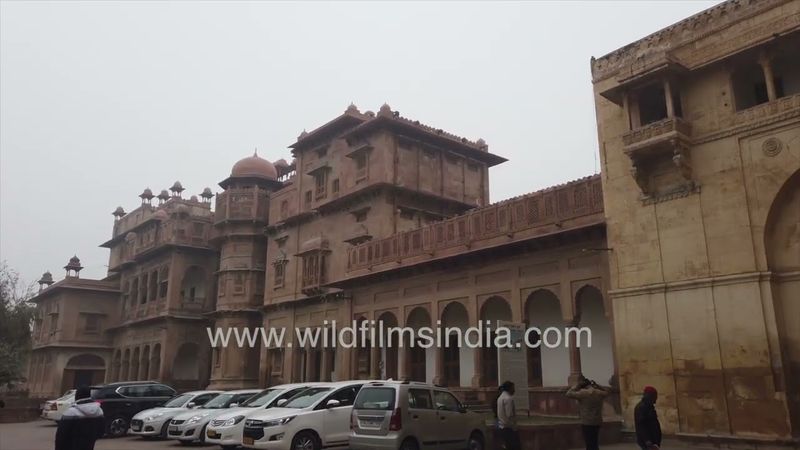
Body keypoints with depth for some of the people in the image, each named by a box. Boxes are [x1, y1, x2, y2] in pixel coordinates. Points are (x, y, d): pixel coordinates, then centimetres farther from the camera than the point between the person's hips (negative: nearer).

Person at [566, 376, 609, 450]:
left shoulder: (583, 393, -14)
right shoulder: (600, 393, 5)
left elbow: (569, 394, -12)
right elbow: (606, 392, 29)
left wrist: (577, 385, -4)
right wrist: (595, 385, 19)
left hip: (587, 423, -7)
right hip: (597, 422, 7)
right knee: (595, 444, 17)